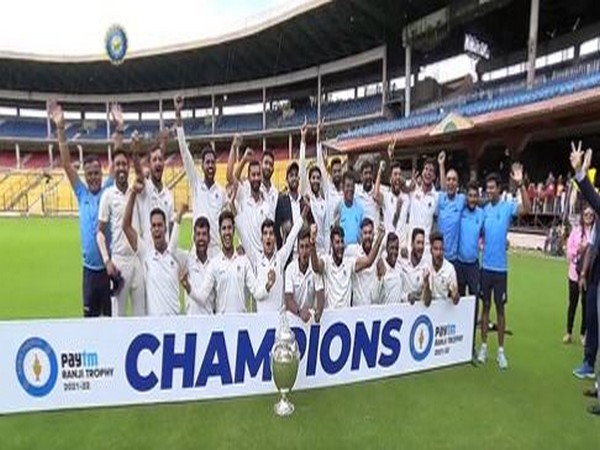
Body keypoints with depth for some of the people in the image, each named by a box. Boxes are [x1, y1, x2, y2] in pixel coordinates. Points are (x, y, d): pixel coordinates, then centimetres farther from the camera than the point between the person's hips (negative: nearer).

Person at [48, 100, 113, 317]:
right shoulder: (82, 194, 5)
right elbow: (66, 163, 2)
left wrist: (119, 130, -14)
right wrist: (60, 128, -3)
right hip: (89, 268, 3)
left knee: (111, 316, 8)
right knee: (90, 317, 13)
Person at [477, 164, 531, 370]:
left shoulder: (508, 206, -5)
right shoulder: (485, 209, 6)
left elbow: (526, 208, -24)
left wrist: (520, 184, -33)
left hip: (500, 267, -3)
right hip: (485, 265, 3)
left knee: (500, 308, 5)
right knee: (485, 305, 11)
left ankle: (501, 350, 17)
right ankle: (484, 346, 22)